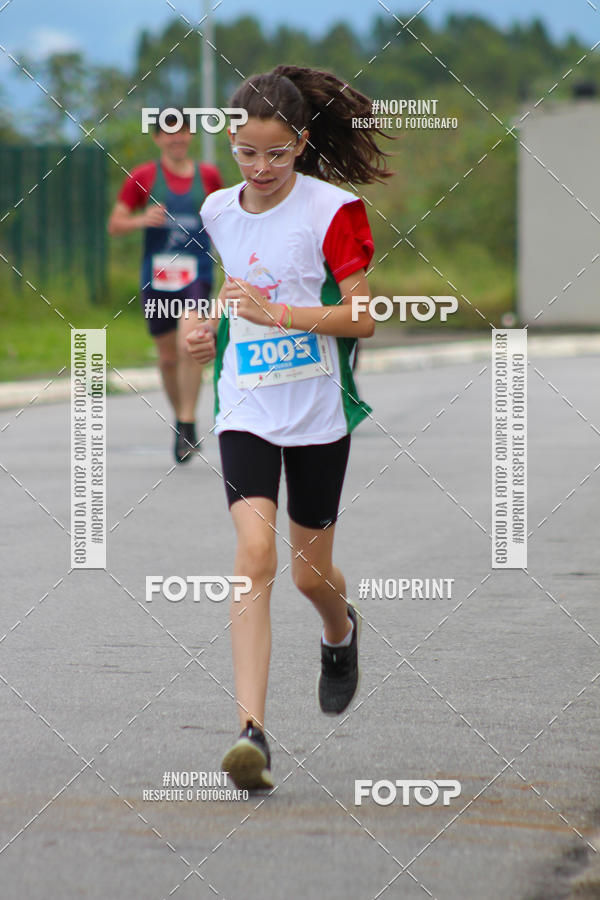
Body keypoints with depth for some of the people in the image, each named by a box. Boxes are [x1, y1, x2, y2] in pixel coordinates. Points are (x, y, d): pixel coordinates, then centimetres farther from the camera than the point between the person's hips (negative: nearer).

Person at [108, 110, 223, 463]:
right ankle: (180, 418, 32)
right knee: (168, 357, 9)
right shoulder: (143, 177, 3)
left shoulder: (208, 175, 6)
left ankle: (189, 424, -17)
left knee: (189, 343, -23)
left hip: (197, 274, -1)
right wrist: (143, 219, -13)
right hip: (157, 276, 1)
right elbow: (115, 224, 5)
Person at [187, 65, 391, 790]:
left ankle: (341, 633, 48)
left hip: (319, 413, -2)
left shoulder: (332, 209, -10)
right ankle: (251, 731, -23)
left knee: (309, 571, 9)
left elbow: (362, 318, -12)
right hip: (245, 410, 2)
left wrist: (277, 312, -23)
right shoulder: (218, 211, 5)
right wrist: (211, 328, 7)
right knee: (255, 553, -17)